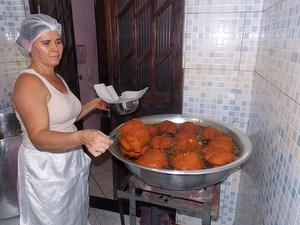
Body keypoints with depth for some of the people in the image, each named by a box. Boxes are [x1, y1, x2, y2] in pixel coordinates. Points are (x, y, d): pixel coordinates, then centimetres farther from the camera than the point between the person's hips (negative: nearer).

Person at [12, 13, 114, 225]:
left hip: (71, 163, 8)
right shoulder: (28, 82, -20)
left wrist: (93, 104, 8)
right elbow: (39, 138, -30)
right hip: (45, 169, -8)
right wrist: (83, 137, -45)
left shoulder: (58, 78, 7)